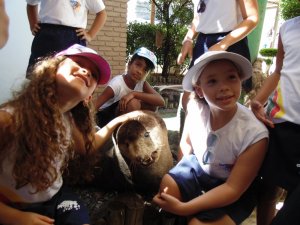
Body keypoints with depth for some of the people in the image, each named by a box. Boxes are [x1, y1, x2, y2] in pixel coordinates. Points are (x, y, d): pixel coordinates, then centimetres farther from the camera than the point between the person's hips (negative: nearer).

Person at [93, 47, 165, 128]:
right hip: (106, 117, -6)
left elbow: (161, 101, -25)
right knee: (133, 103, -31)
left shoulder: (142, 83, -12)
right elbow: (93, 107, -32)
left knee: (152, 104, -13)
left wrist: (134, 94, -35)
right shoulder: (117, 83, -27)